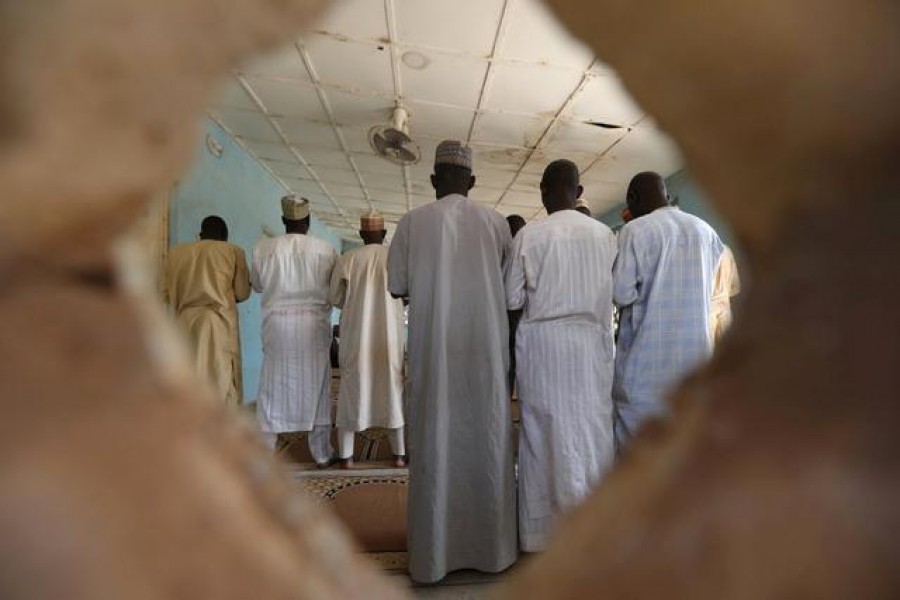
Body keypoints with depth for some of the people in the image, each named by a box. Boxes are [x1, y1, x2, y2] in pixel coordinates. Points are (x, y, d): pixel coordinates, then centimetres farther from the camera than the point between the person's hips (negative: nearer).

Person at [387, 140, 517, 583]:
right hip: (485, 348, 1)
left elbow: (396, 286, 1)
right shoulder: (495, 223, 1)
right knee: (486, 439, 10)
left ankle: (435, 551, 16)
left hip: (433, 350, -1)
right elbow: (511, 286, 8)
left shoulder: (413, 222, -2)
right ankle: (490, 546, 22)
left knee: (436, 441, 7)